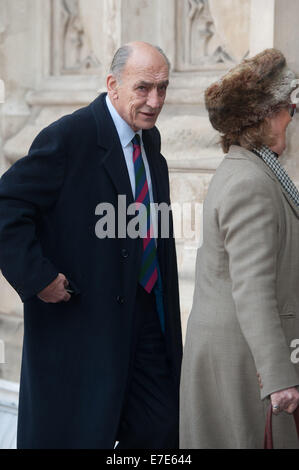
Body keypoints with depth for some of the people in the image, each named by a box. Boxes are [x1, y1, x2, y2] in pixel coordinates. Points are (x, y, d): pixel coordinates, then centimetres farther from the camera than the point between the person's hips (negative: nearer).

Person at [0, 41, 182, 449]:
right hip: (82, 320, -7)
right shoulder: (69, 136, -14)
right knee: (82, 435, 2)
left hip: (147, 320, 7)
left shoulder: (150, 140, 11)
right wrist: (37, 277, -20)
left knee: (159, 431, 8)